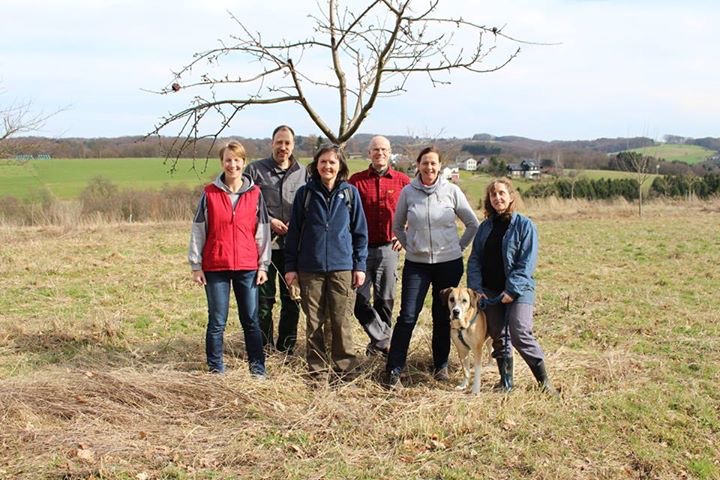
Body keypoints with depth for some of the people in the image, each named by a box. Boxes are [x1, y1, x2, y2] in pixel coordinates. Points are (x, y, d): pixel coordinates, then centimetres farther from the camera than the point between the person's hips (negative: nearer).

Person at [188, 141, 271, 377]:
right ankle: (216, 369, 15)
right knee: (217, 322, 5)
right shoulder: (209, 193, 1)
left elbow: (262, 231, 8)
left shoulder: (255, 194, 4)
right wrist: (196, 265, 1)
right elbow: (198, 230, 4)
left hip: (247, 267, 1)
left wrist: (263, 265, 5)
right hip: (215, 267, -1)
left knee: (251, 320, 5)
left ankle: (258, 369, 13)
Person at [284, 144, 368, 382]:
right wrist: (290, 266, 2)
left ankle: (346, 368, 13)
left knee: (341, 321, 2)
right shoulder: (305, 193, 3)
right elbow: (294, 231, 6)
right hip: (310, 268, 1)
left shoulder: (350, 193, 3)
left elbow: (360, 231, 6)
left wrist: (360, 265, 2)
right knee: (314, 322, 7)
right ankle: (317, 370, 17)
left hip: (342, 267, -1)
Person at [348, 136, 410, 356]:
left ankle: (380, 342, 21)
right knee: (360, 300, -3)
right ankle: (384, 339, 8)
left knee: (385, 300, 7)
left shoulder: (402, 181, 3)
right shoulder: (356, 180, 3)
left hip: (388, 247, 0)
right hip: (361, 247, 0)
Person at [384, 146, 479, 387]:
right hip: (416, 263, 0)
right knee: (407, 316, -5)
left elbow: (473, 224, 7)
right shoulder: (408, 192, -1)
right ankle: (394, 370, 1)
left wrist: (459, 247, 5)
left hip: (449, 263, 0)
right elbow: (397, 226, 13)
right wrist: (409, 246, 6)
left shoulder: (452, 191, -3)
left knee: (443, 316, 9)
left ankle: (441, 365, 25)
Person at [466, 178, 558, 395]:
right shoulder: (485, 226, 10)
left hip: (518, 290, -5)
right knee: (498, 337, 8)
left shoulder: (524, 225, -4)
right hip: (490, 292, 5)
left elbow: (527, 262, -10)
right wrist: (476, 287, -3)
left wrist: (512, 290, -16)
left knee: (520, 334, -16)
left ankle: (544, 380, -4)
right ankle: (506, 381, 19)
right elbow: (474, 259, 10)